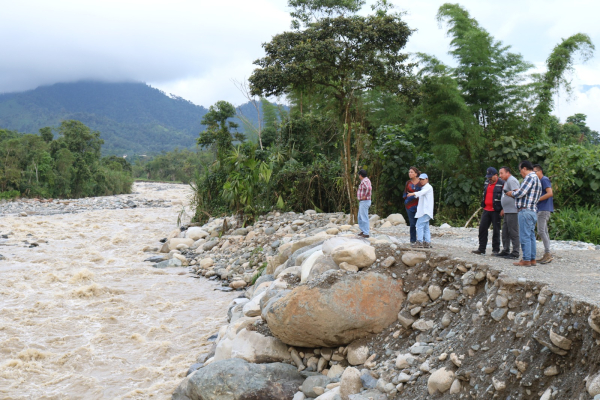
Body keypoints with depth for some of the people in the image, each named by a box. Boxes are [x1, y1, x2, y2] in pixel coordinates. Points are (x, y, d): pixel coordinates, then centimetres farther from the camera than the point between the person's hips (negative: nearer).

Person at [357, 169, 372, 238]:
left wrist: (365, 196, -25)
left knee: (364, 218, -7)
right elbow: (369, 188, 30)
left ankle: (366, 233, -4)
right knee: (360, 217, 19)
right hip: (362, 202, 11)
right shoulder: (365, 180, 13)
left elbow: (369, 188, -38)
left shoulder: (364, 181, -19)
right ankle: (363, 231, 26)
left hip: (364, 201, -11)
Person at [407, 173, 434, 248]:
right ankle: (427, 243, 6)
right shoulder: (423, 188, 25)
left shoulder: (428, 187, -6)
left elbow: (422, 192, -27)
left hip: (426, 210, -10)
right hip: (423, 210, 10)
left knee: (420, 224, -15)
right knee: (425, 227, 7)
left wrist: (413, 194, -42)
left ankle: (419, 241, -17)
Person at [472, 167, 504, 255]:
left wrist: (502, 209, -14)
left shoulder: (501, 184, -10)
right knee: (482, 228, 5)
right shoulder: (486, 182, 12)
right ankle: (481, 249, 12)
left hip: (495, 211, -7)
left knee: (496, 230, 2)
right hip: (486, 210, 7)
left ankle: (495, 250, 11)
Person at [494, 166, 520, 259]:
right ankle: (505, 251, 19)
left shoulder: (512, 180, -10)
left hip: (512, 211, -11)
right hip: (507, 211, 11)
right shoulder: (507, 182, 21)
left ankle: (515, 253, -4)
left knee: (513, 232, -7)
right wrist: (503, 209, 26)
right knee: (505, 231, 13)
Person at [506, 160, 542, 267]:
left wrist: (512, 193, 2)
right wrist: (516, 193, 15)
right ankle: (532, 259, 16)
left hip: (526, 210, -10)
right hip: (533, 211, 10)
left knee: (525, 236, -7)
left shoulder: (530, 177, -11)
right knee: (531, 235, 12)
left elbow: (521, 193, -17)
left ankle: (526, 260, -6)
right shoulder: (536, 178, 21)